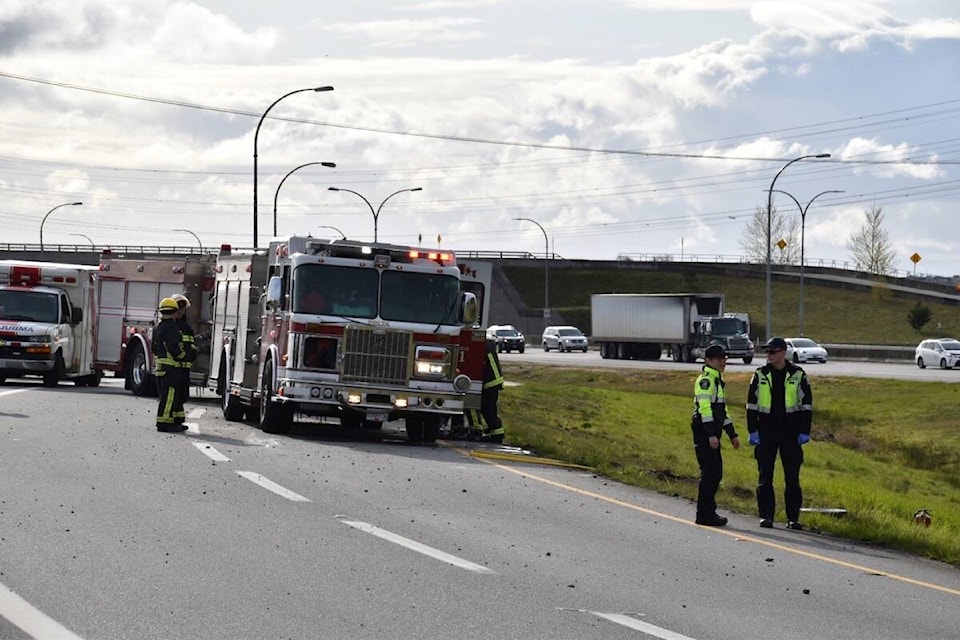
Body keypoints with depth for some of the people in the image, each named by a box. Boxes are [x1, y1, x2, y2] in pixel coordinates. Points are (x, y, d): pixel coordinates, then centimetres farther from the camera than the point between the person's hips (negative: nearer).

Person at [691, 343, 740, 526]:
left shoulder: (718, 381, 21)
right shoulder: (705, 380, -11)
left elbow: (722, 411, 28)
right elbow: (705, 408, -20)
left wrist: (732, 435, 26)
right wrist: (711, 434, -27)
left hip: (713, 434, 10)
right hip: (704, 434, -10)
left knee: (716, 474, 11)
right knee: (709, 473, -10)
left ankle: (709, 512, 18)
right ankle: (704, 515, -8)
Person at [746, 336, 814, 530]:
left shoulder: (798, 375, 1)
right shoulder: (760, 375, 3)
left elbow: (806, 404, 3)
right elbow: (751, 404, 6)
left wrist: (804, 432, -3)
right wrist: (752, 431, -1)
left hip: (790, 432, -1)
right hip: (766, 431, 1)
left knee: (792, 476, 1)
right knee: (765, 475, 2)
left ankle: (793, 517, 8)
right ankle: (766, 516, 8)